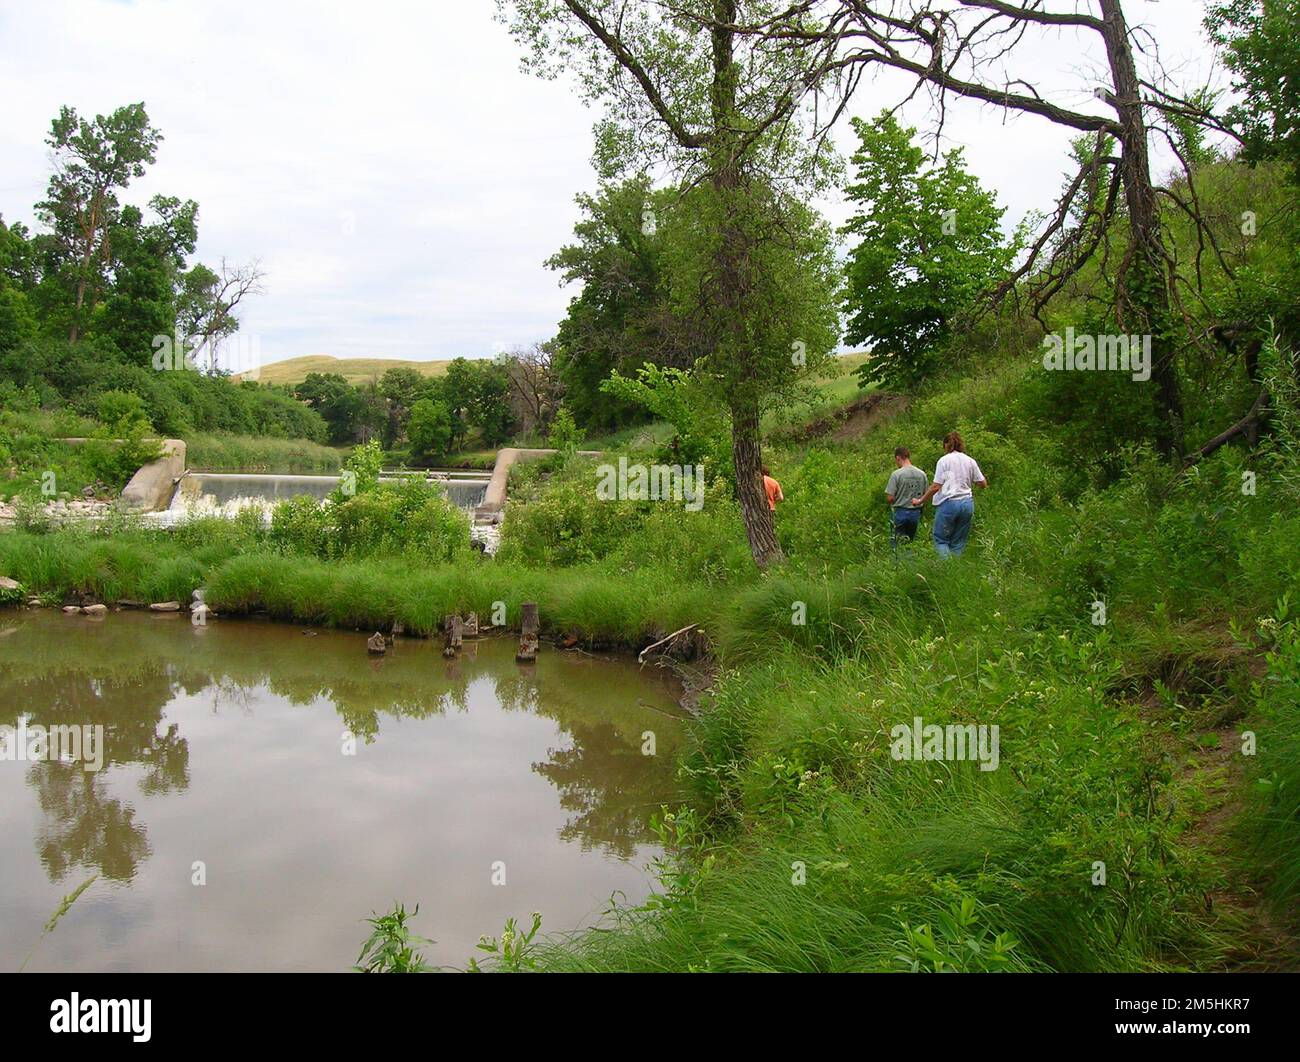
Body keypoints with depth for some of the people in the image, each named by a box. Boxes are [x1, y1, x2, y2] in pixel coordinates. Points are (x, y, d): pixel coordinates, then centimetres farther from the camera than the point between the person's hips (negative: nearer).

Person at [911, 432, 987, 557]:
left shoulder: (944, 460, -2)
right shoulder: (970, 461, 10)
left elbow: (936, 486, -9)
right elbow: (983, 484, 12)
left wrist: (920, 501, 1)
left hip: (949, 503, -5)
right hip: (967, 503, 5)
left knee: (941, 539, 2)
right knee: (959, 542, 10)